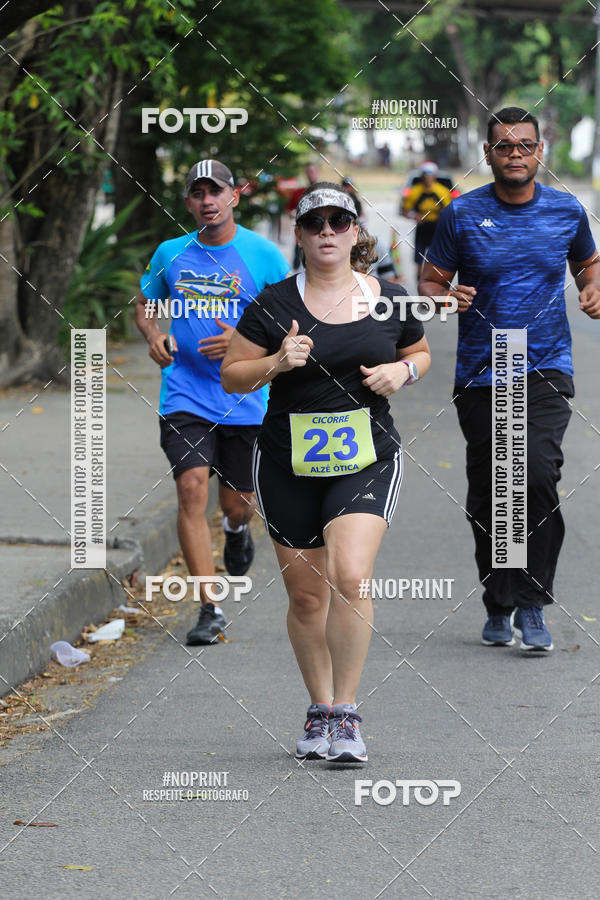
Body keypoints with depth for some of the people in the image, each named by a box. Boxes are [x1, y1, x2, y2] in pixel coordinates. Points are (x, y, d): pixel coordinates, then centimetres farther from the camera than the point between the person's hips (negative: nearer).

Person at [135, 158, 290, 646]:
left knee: (236, 504, 8)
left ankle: (237, 531, 49)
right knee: (192, 488, -16)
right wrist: (154, 335, -1)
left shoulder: (264, 255, -3)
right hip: (185, 395, 1)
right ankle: (210, 609, -14)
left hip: (245, 399, -1)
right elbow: (145, 305, 21)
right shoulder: (170, 254, 5)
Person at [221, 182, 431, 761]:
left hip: (367, 459, -1)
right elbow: (231, 375, 2)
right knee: (306, 595, 7)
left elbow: (419, 351, 21)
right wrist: (276, 363, -16)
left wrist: (403, 370, -1)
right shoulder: (274, 305, -2)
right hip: (288, 467, 1)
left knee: (350, 577, -19)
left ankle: (345, 713, -8)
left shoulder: (388, 301, 3)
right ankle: (319, 712, 25)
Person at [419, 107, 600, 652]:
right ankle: (499, 607, 22)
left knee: (538, 475, -21)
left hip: (546, 368, -1)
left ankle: (532, 606, -14)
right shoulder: (462, 214, 1)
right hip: (480, 376, 1)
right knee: (487, 498, 5)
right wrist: (446, 297, -16)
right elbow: (430, 281, 6)